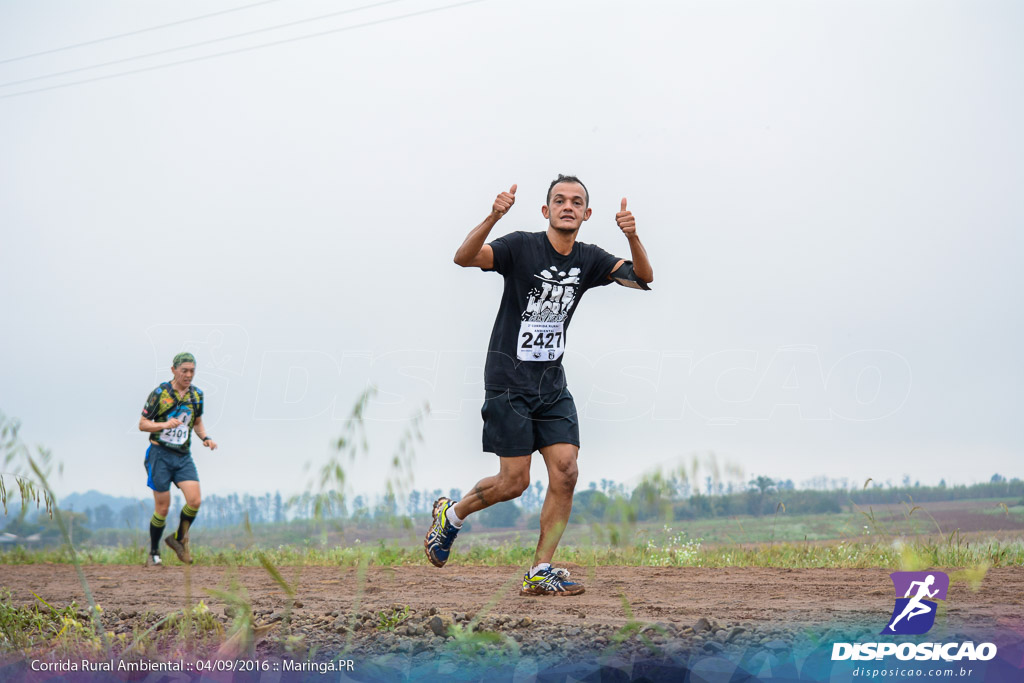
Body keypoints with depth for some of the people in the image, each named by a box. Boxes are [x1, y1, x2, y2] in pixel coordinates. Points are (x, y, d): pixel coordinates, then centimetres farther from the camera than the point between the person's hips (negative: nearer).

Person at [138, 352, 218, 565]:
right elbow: (142, 424, -4)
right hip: (160, 454, -4)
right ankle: (153, 553, 17)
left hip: (183, 456, 4)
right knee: (162, 508, -3)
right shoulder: (160, 393, -7)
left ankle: (178, 539, 11)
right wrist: (165, 424, -22)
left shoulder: (196, 394, 6)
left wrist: (205, 438, 3)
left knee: (194, 501, -14)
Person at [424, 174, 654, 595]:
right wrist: (493, 217, -43)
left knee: (565, 473, -7)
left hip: (552, 383, 5)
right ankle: (451, 515, 22)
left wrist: (632, 237, -23)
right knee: (514, 482, -6)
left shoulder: (589, 260, 6)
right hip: (509, 382, -5)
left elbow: (643, 279, -3)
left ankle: (540, 573, 1)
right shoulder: (521, 247, -10)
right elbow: (465, 258, -25)